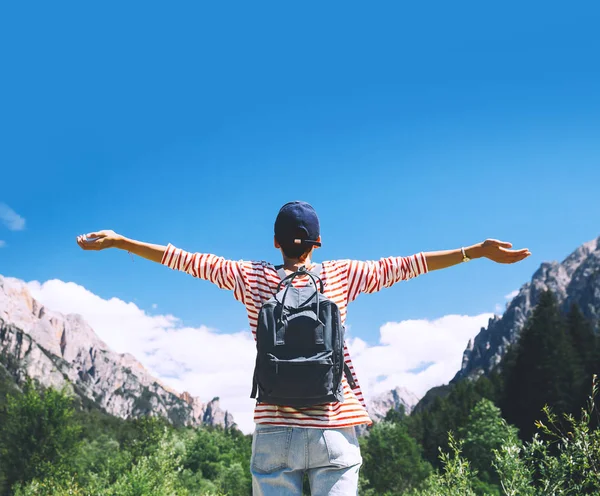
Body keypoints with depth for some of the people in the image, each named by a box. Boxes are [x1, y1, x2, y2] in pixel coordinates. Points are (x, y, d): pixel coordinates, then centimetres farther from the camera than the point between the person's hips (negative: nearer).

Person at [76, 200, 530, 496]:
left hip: (274, 432, 1)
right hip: (335, 432, 0)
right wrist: (478, 251, 11)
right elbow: (403, 265, 6)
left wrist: (118, 242, 20)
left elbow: (188, 259, 11)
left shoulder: (251, 278, 6)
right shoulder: (340, 276, 4)